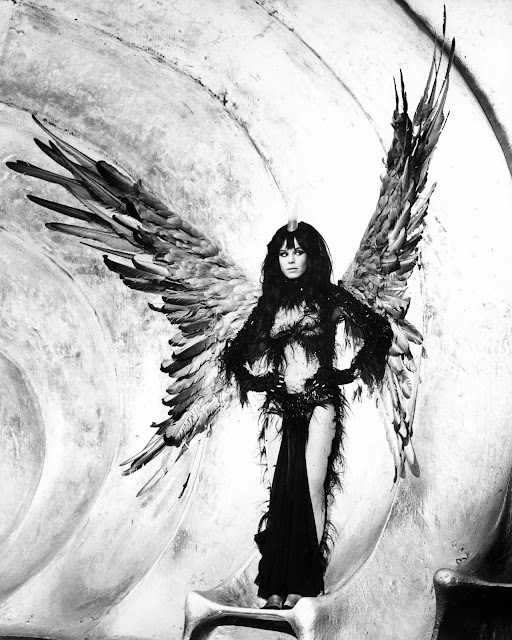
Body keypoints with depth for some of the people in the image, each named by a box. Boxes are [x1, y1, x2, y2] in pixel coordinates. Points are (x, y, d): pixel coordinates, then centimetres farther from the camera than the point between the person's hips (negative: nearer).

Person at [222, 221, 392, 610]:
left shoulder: (330, 298, 5)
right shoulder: (269, 304, 14)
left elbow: (380, 331, 4)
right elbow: (236, 355, 22)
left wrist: (348, 373, 0)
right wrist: (263, 380, 6)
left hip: (319, 405, -3)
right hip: (281, 407, 3)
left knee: (310, 488, -8)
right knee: (279, 492, -3)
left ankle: (302, 583, 0)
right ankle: (275, 586, 1)